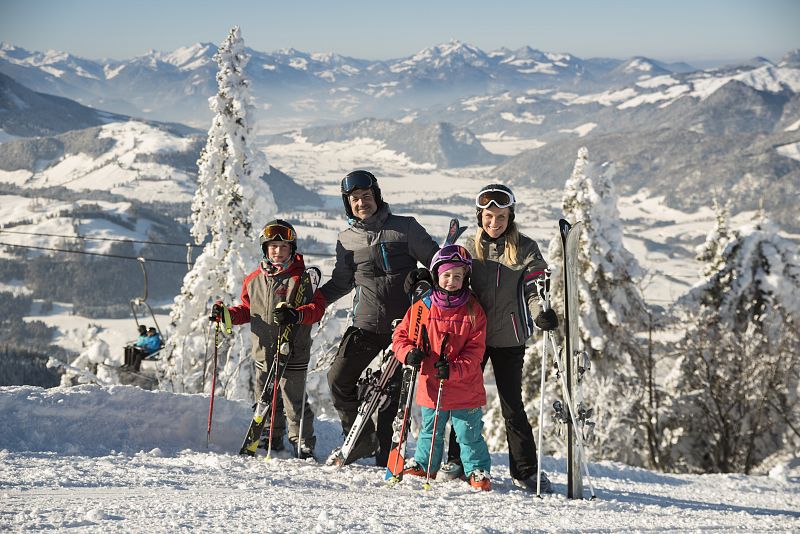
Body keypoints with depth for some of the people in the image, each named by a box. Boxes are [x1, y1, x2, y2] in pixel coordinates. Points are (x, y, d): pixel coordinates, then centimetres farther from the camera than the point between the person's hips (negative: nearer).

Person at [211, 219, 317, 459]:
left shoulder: (301, 278, -6)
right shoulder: (253, 280, 9)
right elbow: (247, 310, 21)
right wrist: (226, 314, 4)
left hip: (292, 352, -5)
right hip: (263, 351, 5)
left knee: (294, 399, -2)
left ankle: (303, 443, 10)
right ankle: (272, 438, 28)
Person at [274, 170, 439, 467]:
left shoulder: (405, 228, -1)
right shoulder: (347, 240, 9)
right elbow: (341, 284, 15)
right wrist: (303, 313, 5)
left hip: (405, 325, -3)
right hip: (367, 324, 3)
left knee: (394, 392, -2)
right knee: (339, 380, -3)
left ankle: (386, 455, 7)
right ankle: (361, 438, 15)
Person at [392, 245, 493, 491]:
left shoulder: (473, 310, -5)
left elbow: (475, 350, -7)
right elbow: (401, 335, 6)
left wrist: (453, 369, -21)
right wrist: (409, 353, -16)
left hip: (466, 389, -2)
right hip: (431, 387, 2)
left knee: (469, 433, 5)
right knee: (430, 431, 18)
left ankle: (478, 470, 20)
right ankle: (423, 463, 36)